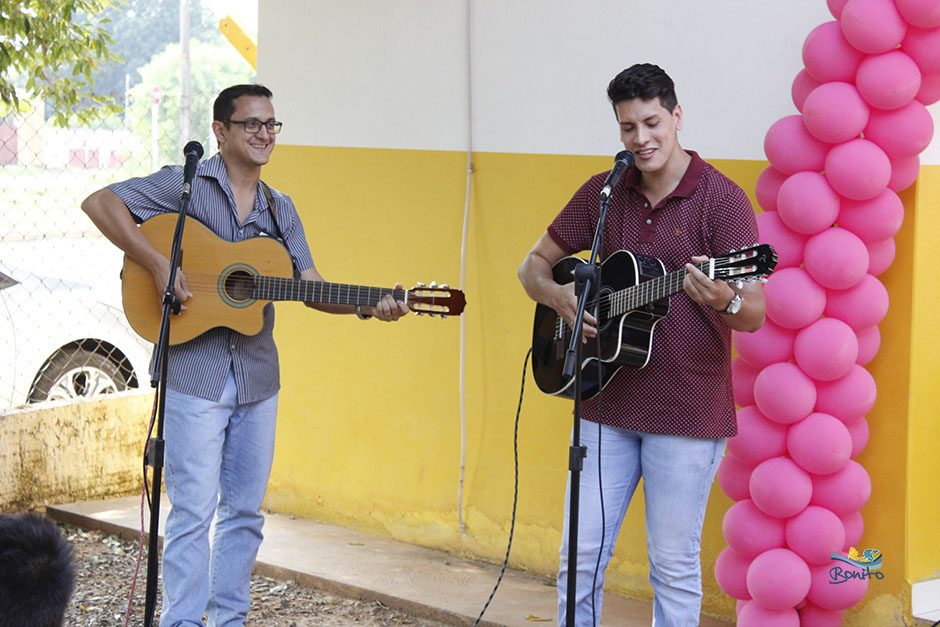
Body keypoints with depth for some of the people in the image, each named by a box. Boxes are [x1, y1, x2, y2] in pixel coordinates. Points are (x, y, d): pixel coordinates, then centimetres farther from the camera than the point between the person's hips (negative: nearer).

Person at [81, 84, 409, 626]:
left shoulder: (281, 208, 14)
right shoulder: (186, 185, -3)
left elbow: (310, 286, 7)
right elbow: (100, 202, -11)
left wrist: (366, 306, -11)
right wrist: (160, 265, -20)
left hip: (257, 374, 6)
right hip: (196, 372, -6)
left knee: (246, 509, 12)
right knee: (194, 510, -4)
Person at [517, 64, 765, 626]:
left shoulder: (721, 199, -9)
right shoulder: (602, 194, 6)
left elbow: (755, 315, -14)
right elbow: (535, 264, 15)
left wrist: (725, 301, -37)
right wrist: (558, 295, -8)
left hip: (687, 411, -4)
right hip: (608, 405, 5)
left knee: (675, 568, 3)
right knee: (581, 556, 8)